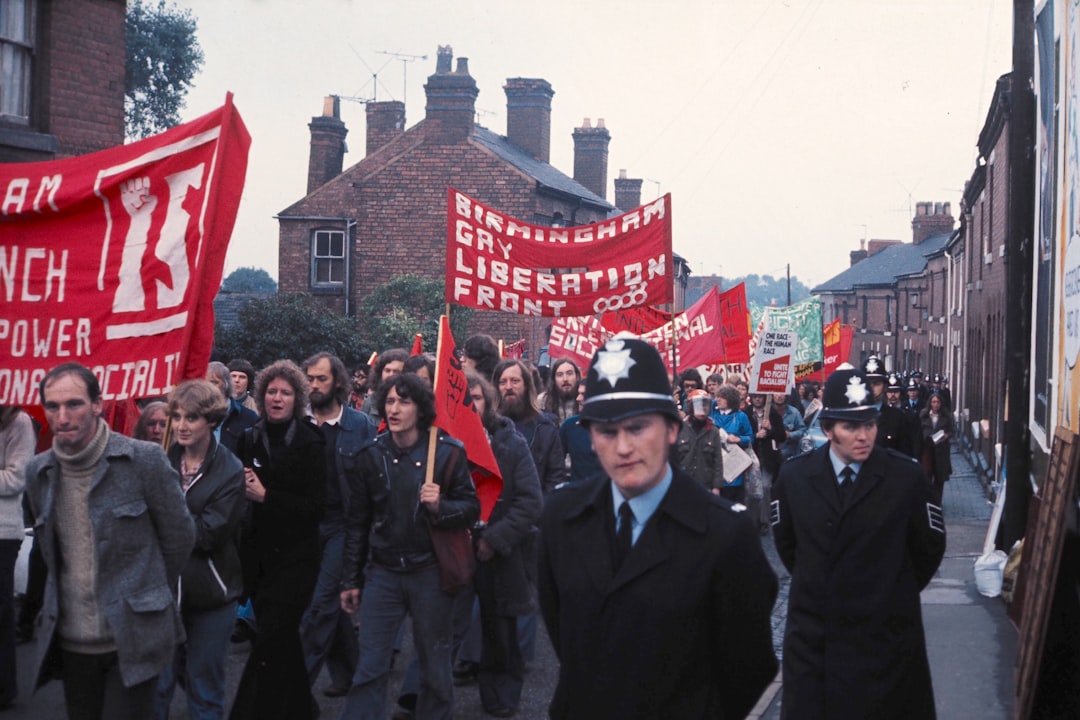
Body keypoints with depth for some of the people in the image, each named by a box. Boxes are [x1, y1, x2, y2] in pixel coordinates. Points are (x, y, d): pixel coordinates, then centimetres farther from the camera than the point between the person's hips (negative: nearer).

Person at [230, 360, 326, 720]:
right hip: (257, 554, 5)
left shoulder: (310, 443, -7)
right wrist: (242, 488, -5)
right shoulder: (249, 439, 6)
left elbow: (315, 505, -12)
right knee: (282, 640, 16)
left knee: (270, 643, -9)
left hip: (294, 557, -5)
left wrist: (265, 495, -17)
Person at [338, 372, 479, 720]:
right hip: (382, 573, 2)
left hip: (431, 572, -1)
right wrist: (350, 580, 7)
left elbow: (472, 508, -3)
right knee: (369, 669, 1)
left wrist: (440, 506, -24)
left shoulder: (447, 451, -7)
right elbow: (357, 523, 6)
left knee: (435, 667, 11)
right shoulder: (370, 454, 0)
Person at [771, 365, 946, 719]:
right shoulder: (794, 475, -3)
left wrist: (897, 594, 9)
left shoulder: (907, 476, -10)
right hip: (813, 633, 2)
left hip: (885, 635, -2)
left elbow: (930, 545, 3)